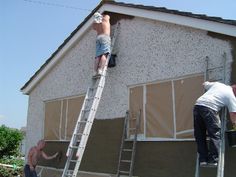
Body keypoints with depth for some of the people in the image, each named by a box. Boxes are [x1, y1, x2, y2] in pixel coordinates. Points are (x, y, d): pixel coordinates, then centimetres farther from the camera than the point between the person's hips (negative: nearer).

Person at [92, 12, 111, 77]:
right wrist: (102, 16, 55)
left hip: (98, 38, 4)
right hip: (105, 37, -4)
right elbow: (108, 16, 39)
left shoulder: (94, 24, 22)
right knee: (104, 54, -18)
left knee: (98, 56, -5)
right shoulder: (106, 18, 16)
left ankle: (96, 71, -22)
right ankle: (100, 70, -36)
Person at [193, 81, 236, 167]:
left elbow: (204, 84, 40)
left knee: (200, 136, 10)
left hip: (197, 105, 6)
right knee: (215, 134, 4)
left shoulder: (217, 84, 26)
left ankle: (202, 159, 12)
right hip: (209, 108, -6)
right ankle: (213, 159, 1)